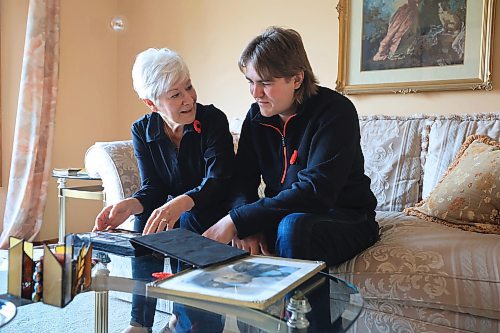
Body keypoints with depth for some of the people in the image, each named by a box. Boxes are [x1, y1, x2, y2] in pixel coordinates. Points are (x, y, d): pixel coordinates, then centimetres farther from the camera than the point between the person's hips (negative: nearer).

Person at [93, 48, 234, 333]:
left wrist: (182, 202, -47)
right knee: (145, 218, -25)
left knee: (190, 216, -33)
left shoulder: (213, 119, -17)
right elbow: (153, 188, -8)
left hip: (213, 211, -3)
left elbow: (219, 180, -26)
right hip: (176, 210, 4)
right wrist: (130, 205, -32)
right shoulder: (142, 131, -4)